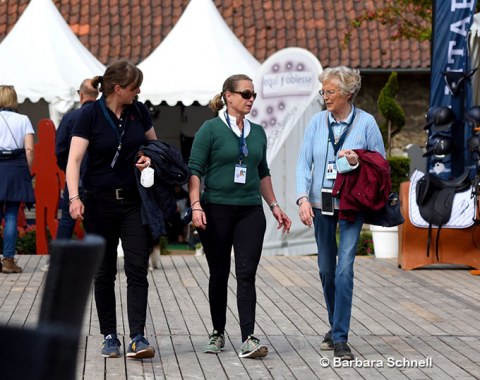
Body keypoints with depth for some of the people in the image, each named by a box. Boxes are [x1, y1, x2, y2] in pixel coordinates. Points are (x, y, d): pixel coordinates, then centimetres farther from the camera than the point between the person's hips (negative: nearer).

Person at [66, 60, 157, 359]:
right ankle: (110, 337, 16)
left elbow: (153, 142, 20)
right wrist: (74, 197, -28)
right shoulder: (91, 115, -10)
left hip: (134, 200, 3)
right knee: (105, 272, 7)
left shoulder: (138, 111, 2)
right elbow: (74, 159, -15)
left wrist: (149, 157, -3)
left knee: (138, 268, -8)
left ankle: (138, 338, -10)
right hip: (100, 202, -2)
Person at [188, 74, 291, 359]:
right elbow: (195, 170, -6)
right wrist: (196, 206, -16)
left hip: (251, 211, 3)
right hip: (217, 210, -3)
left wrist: (274, 205, 17)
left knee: (247, 274, -6)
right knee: (219, 274, 6)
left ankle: (248, 339, -12)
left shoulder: (257, 132, 12)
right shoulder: (211, 129, -3)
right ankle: (218, 334, 20)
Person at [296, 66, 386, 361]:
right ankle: (336, 326, 29)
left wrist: (357, 162, -17)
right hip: (321, 203, 4)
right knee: (326, 268, 11)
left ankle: (340, 338, -8)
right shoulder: (318, 121, 2)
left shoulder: (366, 122, -5)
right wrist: (303, 198, -13)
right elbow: (304, 162, 0)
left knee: (344, 269, -11)